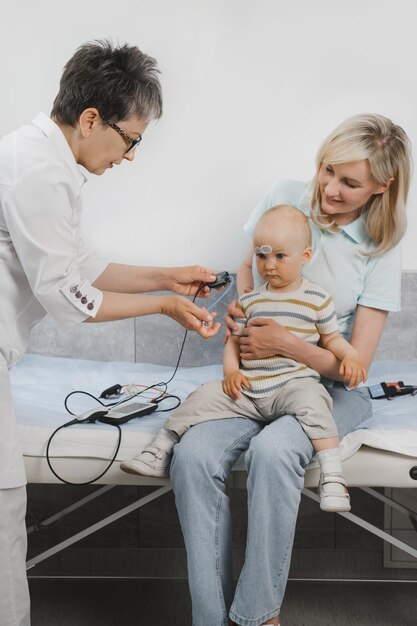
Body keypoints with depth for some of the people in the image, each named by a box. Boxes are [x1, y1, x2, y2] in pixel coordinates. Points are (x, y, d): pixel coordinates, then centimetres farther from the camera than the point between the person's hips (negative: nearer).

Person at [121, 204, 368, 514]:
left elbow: (332, 338, 13)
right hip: (247, 388, 3)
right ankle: (160, 449, 2)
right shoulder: (249, 301, 11)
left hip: (295, 382, -3)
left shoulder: (317, 299, 4)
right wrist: (231, 372, -4)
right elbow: (234, 341, 14)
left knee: (310, 400, -34)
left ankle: (332, 477, -31)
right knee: (205, 396, -12)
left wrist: (350, 356, -7)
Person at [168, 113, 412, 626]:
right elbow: (248, 266, 19)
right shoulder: (284, 198, 1)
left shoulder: (379, 251, -5)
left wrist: (283, 343, -23)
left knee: (272, 451, -36)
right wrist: (240, 308, -3)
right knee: (193, 455, -27)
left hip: (330, 386, -3)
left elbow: (355, 363, -9)